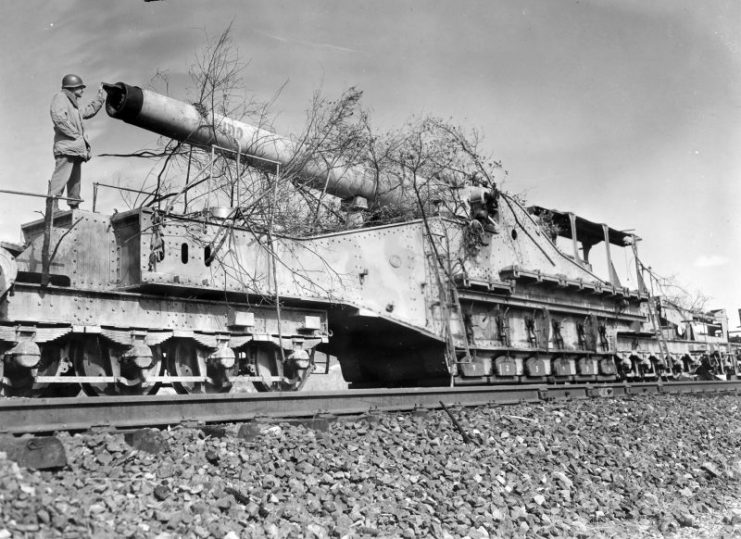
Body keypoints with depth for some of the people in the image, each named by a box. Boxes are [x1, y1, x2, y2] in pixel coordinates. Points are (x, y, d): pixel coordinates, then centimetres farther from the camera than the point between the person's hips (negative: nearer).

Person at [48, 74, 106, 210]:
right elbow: (58, 118, -18)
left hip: (76, 148, 10)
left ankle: (74, 208, 18)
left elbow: (88, 111, 42)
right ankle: (52, 208, -22)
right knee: (61, 176, -17)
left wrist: (100, 97, 38)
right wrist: (75, 134, -18)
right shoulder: (60, 98, -2)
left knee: (75, 180, 12)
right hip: (66, 147, -10)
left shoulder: (73, 103, 27)